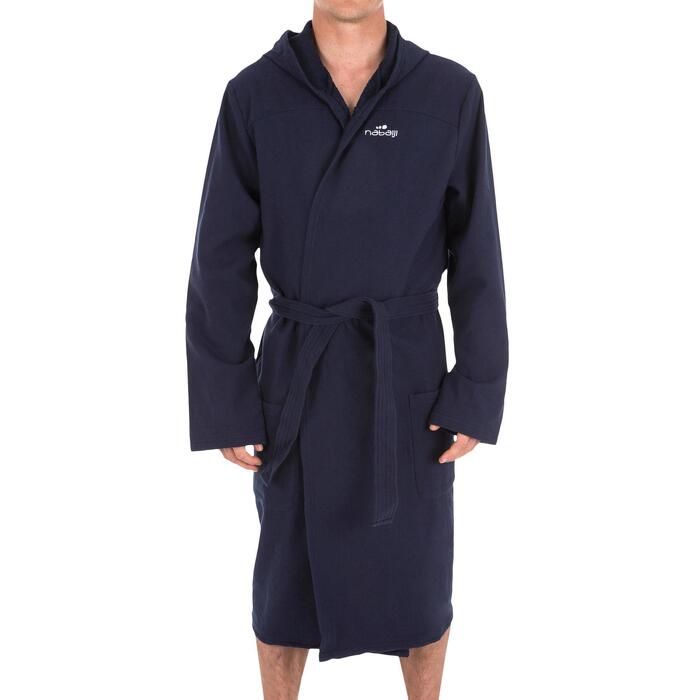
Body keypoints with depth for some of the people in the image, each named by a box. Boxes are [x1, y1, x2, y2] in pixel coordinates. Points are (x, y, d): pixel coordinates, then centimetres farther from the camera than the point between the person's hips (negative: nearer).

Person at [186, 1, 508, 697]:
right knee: (288, 575, 13)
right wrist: (225, 403, -5)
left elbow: (477, 256, -2)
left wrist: (477, 395, -4)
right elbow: (221, 261, -3)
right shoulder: (254, 96, -5)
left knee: (418, 579, 13)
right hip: (297, 379, 0)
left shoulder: (451, 93, -5)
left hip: (407, 379, 0)